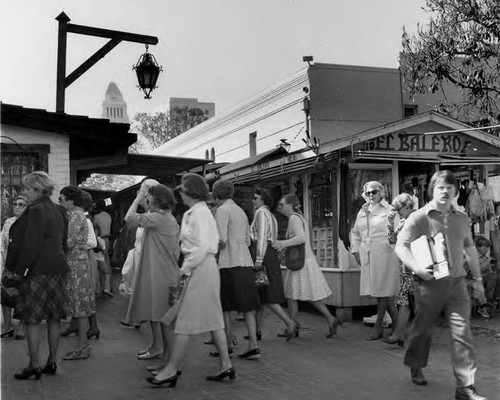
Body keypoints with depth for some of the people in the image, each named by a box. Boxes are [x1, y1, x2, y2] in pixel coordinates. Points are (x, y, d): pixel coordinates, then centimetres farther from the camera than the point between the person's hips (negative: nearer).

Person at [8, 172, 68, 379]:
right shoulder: (57, 211, 14)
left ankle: (34, 365, -1)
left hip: (39, 269, -9)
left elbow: (31, 244, -17)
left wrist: (19, 269, -12)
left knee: (32, 318, -2)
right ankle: (52, 361, 17)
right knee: (53, 317, 11)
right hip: (58, 267, 9)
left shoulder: (36, 210, -13)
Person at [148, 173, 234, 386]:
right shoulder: (197, 212, 15)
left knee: (185, 321, -5)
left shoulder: (199, 213, -14)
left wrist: (184, 269, -15)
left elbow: (202, 247, -21)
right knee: (213, 319, 12)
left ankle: (171, 370, 1)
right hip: (206, 267, 10)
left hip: (201, 268, -10)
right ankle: (226, 365, 17)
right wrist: (187, 266, 8)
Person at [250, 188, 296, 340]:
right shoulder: (271, 216, 22)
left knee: (267, 298, -9)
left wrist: (258, 260, -21)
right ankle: (258, 330, 14)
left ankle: (290, 323, -12)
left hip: (264, 254, -10)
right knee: (259, 295, 11)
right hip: (272, 254, 10)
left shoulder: (261, 212, -7)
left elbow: (262, 237, -16)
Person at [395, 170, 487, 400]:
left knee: (462, 333, -5)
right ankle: (415, 368, 39)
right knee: (422, 329, 13)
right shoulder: (419, 217, -6)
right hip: (429, 284, -3)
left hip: (457, 284, 3)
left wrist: (477, 278, 20)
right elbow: (401, 246, -9)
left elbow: (470, 249, 20)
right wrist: (417, 268, -24)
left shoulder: (462, 219, 9)